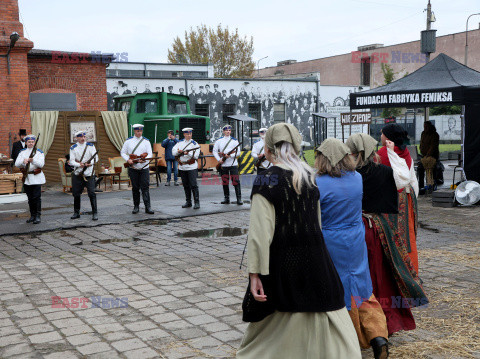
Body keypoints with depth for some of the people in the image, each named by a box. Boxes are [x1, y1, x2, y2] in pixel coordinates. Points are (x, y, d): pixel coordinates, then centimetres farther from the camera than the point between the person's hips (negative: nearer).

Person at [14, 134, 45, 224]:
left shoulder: (39, 152, 2)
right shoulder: (22, 152, 11)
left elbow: (41, 164, -11)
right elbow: (16, 164, 1)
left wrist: (33, 160, -28)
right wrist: (23, 161, -20)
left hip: (36, 178, -4)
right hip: (26, 178, 4)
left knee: (37, 197, -8)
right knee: (30, 198, 9)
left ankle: (38, 216, -4)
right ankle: (32, 215, 18)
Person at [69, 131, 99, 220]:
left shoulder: (91, 146, 4)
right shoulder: (73, 148, 6)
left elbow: (96, 158, -1)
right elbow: (71, 161, -1)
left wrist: (90, 163, -21)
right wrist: (79, 164, -21)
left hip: (89, 174, -2)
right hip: (77, 174, 2)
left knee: (91, 193, -9)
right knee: (76, 194, 7)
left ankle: (95, 213, -4)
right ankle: (76, 212, 20)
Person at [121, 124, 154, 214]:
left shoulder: (146, 141, 4)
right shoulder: (128, 141, 6)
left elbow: (150, 154, -2)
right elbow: (123, 153, 9)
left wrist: (144, 159, -22)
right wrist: (128, 160, -10)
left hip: (144, 167, -1)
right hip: (133, 168, 1)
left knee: (145, 187, -6)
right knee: (135, 188, 6)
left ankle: (147, 207, -8)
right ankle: (136, 206, 15)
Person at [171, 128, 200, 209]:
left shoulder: (195, 144, 1)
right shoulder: (180, 143, 13)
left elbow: (196, 156, -9)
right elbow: (173, 152, 6)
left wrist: (188, 153, -23)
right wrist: (178, 151, -14)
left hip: (192, 167, -4)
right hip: (182, 167, 4)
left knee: (193, 185, -10)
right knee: (186, 185, 10)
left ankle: (197, 202, -7)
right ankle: (188, 202, 18)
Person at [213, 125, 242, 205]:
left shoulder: (234, 141, 4)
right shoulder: (219, 141, 9)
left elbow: (238, 152, -1)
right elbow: (214, 151, 9)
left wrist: (230, 155, -16)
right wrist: (219, 159, -5)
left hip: (233, 164, -2)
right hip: (223, 164, 2)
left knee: (236, 182, -9)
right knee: (225, 182, 8)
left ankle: (239, 199, -7)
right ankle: (226, 198, 18)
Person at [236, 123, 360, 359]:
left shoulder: (266, 183, -13)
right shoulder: (310, 177, 3)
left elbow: (260, 232, -17)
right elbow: (317, 222, 9)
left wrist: (255, 272, -15)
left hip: (282, 263, -4)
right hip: (315, 260, 4)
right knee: (323, 322, 14)